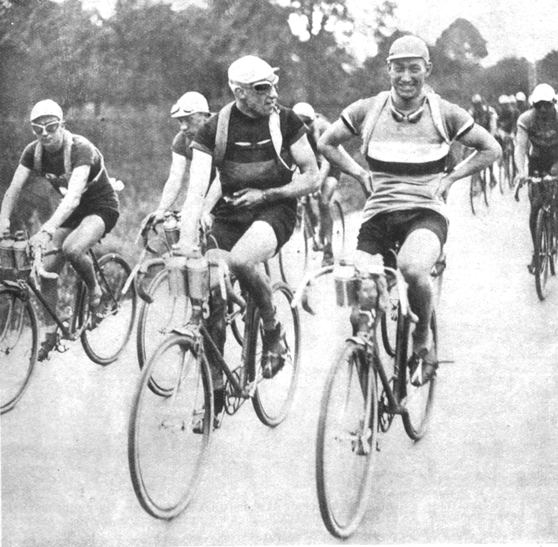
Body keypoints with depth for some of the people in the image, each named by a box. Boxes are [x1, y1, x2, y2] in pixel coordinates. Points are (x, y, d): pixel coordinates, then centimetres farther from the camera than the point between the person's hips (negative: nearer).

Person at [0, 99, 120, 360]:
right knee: (46, 269, -5)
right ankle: (50, 334, 10)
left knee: (71, 248, -34)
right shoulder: (34, 152, -11)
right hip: (69, 210, 6)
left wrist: (47, 231, -54)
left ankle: (95, 290, -5)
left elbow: (73, 196, -43)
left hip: (101, 208, -6)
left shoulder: (80, 149, -30)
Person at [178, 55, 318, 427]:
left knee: (240, 260, -35)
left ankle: (273, 331, -9)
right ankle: (215, 389, 15)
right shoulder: (214, 130, -7)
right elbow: (197, 189, -15)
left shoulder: (285, 121, -6)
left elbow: (312, 177, -2)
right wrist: (187, 239, -29)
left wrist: (265, 194, -13)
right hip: (229, 215, 2)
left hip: (274, 210, -2)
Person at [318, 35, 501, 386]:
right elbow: (327, 144, 17)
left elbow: (492, 150, 11)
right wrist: (361, 174, 6)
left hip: (426, 211, -2)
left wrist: (450, 177, 3)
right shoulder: (368, 110, 3)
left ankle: (424, 340, -6)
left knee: (413, 268, -35)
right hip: (380, 212, 2)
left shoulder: (445, 114, 1)